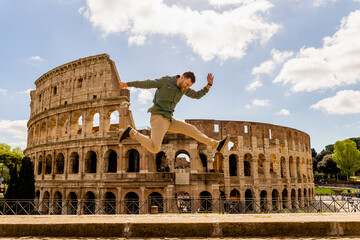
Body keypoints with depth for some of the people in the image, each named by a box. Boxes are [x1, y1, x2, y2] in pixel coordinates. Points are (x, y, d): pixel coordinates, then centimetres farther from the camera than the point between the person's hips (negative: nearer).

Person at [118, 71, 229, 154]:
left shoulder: (183, 88, 14)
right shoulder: (166, 81, -7)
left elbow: (197, 95, 24)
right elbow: (147, 83, -1)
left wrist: (209, 85, 10)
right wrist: (128, 84, 8)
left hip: (168, 120, 8)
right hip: (158, 118, -8)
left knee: (192, 130, 7)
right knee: (155, 149, -22)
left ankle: (217, 145, 11)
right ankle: (132, 133, -5)